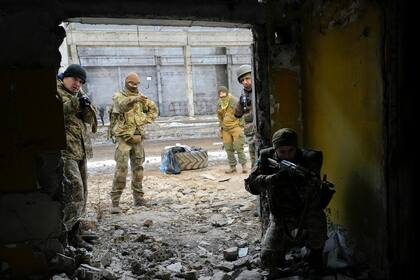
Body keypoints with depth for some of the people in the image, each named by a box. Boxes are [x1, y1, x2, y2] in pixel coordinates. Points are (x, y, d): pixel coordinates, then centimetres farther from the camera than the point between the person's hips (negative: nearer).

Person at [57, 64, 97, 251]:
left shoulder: (77, 94, 20)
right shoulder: (54, 90, -2)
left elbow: (90, 118, 13)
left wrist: (86, 106, -6)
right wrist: (75, 103, -20)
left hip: (81, 149, 8)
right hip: (64, 149, -8)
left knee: (80, 194, 11)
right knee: (74, 191, -15)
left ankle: (74, 233, 22)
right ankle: (72, 235, -7)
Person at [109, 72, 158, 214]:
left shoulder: (141, 97, 14)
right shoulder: (118, 96, -2)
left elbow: (154, 109, 18)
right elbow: (123, 104, -26)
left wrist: (144, 120, 1)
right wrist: (135, 99, -46)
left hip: (138, 137, 5)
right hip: (123, 137, -5)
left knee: (138, 168, 9)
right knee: (121, 168, -12)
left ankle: (138, 198, 18)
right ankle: (115, 201, -8)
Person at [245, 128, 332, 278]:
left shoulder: (309, 159, -16)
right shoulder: (267, 158, -10)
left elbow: (310, 193, -27)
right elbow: (250, 184, -19)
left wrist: (299, 179, -47)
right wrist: (273, 178, -35)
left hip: (305, 215, -1)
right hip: (280, 218, 2)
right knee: (268, 260, -8)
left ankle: (316, 252, -3)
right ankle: (286, 243, 25)